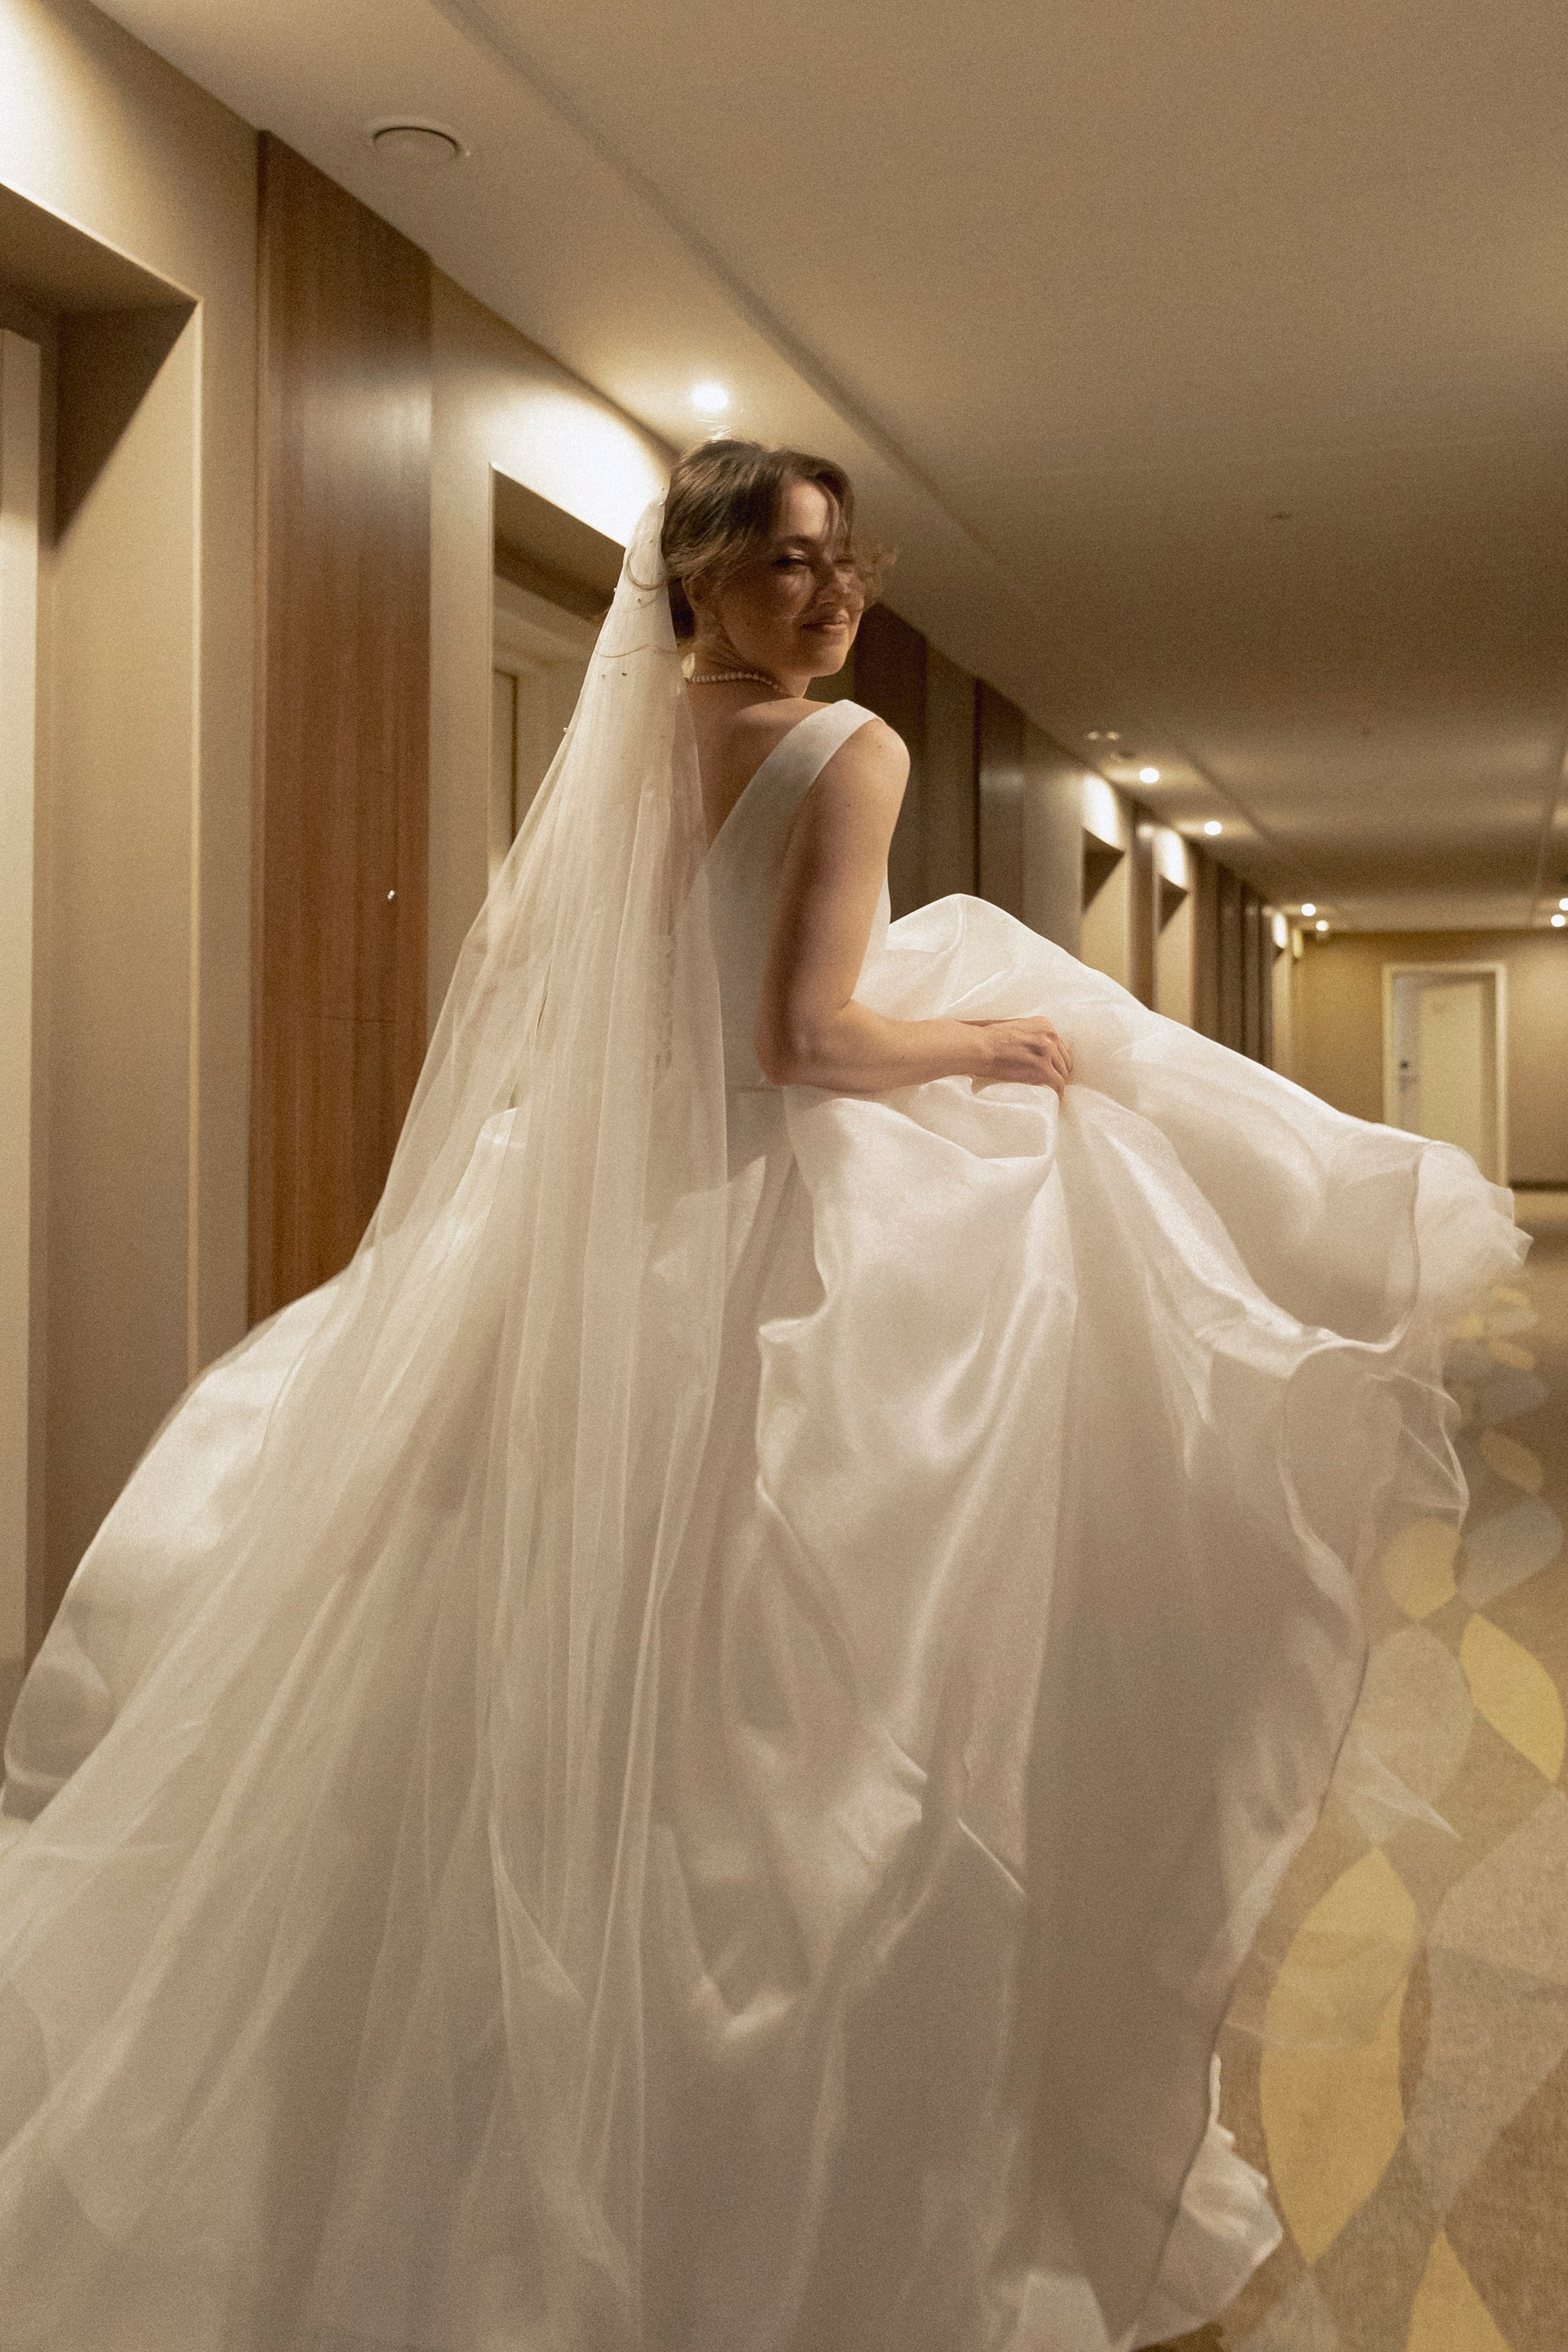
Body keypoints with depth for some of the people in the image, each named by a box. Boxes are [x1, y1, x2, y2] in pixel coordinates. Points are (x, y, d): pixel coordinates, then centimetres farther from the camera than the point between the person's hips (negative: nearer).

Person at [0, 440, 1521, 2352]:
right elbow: (813, 1034, -21)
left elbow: (502, 988, 15)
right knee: (787, 1722, 4)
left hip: (588, 1244, 7)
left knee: (577, 1686, 17)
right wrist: (1001, 1042, -6)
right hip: (791, 1242, -6)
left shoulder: (605, 748, 8)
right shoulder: (849, 751, -11)